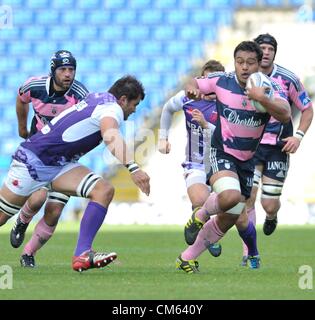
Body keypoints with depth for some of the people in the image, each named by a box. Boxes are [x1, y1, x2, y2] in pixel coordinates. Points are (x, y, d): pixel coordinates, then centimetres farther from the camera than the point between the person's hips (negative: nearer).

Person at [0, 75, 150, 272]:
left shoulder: (97, 99, 11)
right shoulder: (112, 108, -17)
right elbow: (111, 137, -40)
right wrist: (133, 168, -52)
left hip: (60, 164, 9)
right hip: (34, 159, -9)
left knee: (104, 190, -12)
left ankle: (82, 255, -22)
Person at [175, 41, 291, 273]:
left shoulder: (269, 89, -12)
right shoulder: (221, 82, -10)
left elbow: (285, 115, -29)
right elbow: (194, 84, 8)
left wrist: (263, 99, -45)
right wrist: (192, 90, -16)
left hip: (247, 161, 3)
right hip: (222, 153, -3)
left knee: (228, 219, 8)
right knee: (230, 195, -33)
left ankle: (188, 258, 26)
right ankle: (200, 215, 0)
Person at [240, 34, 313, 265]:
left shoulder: (288, 79, -8)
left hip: (277, 147, -1)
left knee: (270, 205, -1)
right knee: (247, 198, -14)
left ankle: (271, 218, 40)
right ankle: (248, 253, -7)